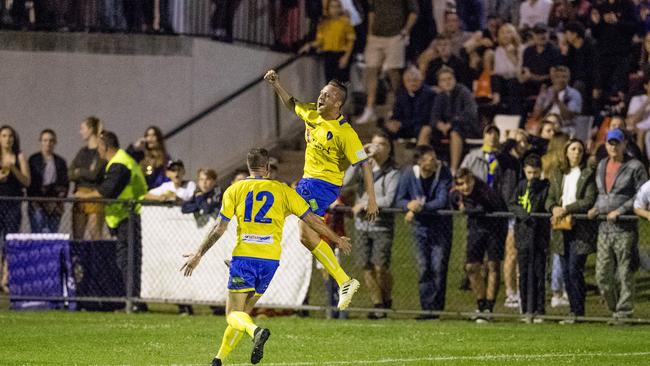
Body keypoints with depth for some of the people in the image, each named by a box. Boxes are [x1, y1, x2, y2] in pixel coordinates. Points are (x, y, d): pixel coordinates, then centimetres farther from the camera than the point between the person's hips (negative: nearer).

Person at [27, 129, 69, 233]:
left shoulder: (60, 162, 14)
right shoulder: (33, 160, 5)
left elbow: (64, 184, 13)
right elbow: (29, 182, 1)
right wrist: (34, 201, -8)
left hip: (55, 204, 3)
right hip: (37, 204, -3)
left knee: (53, 232, -1)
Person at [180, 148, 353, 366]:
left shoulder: (235, 190, 6)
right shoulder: (283, 190, 8)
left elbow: (219, 229, 3)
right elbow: (312, 220, 9)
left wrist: (198, 255, 12)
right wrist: (337, 240, 22)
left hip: (244, 256, -2)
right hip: (270, 259, 2)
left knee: (234, 314, -2)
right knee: (244, 312, 16)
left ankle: (256, 331, -34)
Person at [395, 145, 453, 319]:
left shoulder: (443, 173, -13)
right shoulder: (409, 174, -6)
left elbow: (442, 201, -20)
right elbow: (400, 200, 0)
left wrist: (419, 207, -26)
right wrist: (409, 205, -23)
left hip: (441, 228, -2)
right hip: (421, 227, 2)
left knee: (438, 268, -6)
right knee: (423, 269, 0)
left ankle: (436, 308, -2)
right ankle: (427, 309, 5)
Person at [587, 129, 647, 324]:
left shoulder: (634, 167, -4)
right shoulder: (602, 165, 16)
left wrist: (620, 211, -14)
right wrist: (596, 208, 9)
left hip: (625, 228, -6)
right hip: (604, 227, 6)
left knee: (625, 274, -4)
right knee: (602, 275, 3)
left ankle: (624, 311, 0)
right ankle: (614, 308, 17)